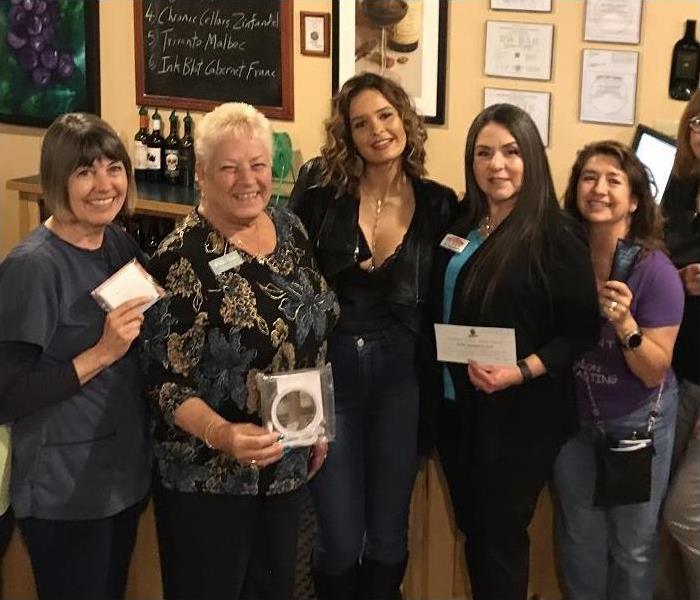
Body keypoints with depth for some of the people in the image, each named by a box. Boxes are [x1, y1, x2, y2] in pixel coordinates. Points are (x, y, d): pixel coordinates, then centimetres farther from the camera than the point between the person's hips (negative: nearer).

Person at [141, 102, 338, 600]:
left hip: (288, 461, 6)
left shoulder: (289, 228, 1)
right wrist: (221, 434, -36)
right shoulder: (182, 258, -19)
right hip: (209, 474, -6)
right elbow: (167, 380, -20)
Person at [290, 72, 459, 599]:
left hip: (401, 374, 2)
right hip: (328, 369, -1)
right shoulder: (322, 187, -5)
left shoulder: (439, 204, 0)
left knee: (389, 533, 14)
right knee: (340, 538, 4)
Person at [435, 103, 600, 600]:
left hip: (519, 416, -6)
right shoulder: (464, 226, 7)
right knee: (473, 530, 17)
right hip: (458, 407, 6)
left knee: (500, 537, 6)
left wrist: (519, 373, -25)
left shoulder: (556, 235, -13)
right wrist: (445, 380, -1)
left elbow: (582, 331, -14)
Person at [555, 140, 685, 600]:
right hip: (573, 416, 3)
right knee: (580, 539, 17)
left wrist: (624, 322, -34)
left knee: (633, 545, 11)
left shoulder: (655, 271, -21)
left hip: (639, 422, -3)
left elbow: (654, 372, -19)